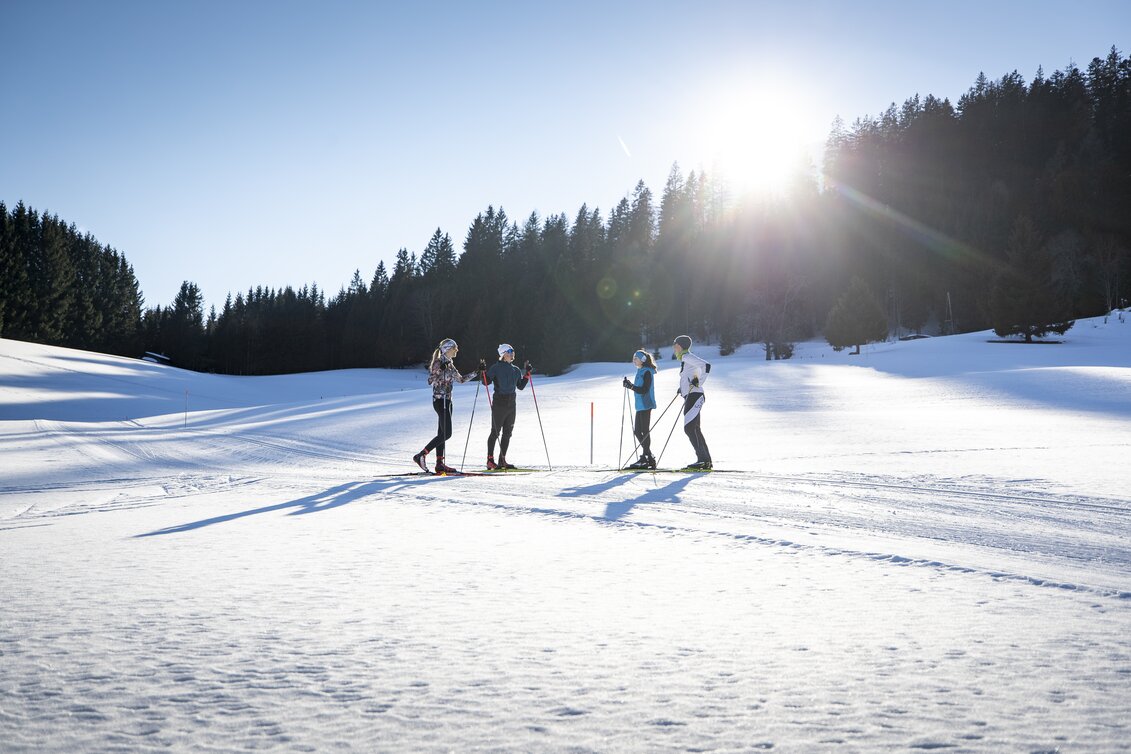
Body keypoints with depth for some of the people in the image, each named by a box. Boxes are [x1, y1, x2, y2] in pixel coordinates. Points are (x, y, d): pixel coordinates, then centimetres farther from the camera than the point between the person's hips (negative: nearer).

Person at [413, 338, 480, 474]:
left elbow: (461, 379, 21)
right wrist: (442, 371, -28)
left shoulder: (450, 364, 16)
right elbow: (431, 381, -16)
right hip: (440, 400, -9)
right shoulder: (439, 363, -11)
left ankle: (439, 464, 9)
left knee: (442, 433, 8)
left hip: (447, 400, 9)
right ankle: (421, 455, -10)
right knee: (446, 433, -13)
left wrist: (476, 372, 16)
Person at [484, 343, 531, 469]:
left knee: (507, 433, 8)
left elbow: (520, 386, 17)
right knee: (495, 432, -5)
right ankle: (490, 460, 0)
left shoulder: (516, 370, 13)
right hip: (499, 403, -6)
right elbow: (487, 382, -7)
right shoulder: (496, 367, -5)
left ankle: (502, 460, 14)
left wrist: (527, 374, 12)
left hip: (511, 404, 6)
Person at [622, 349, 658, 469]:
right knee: (637, 430, 10)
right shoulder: (640, 371, 17)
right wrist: (630, 385, 7)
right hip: (640, 405, 10)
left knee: (645, 431, -7)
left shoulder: (647, 372, -12)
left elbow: (644, 390, -19)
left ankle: (647, 457, -3)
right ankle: (647, 456, 17)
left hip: (645, 405, -10)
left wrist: (631, 386, -26)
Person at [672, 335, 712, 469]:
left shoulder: (687, 357, -9)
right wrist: (683, 388, 22)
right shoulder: (684, 360, 20)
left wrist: (698, 383, -18)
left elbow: (706, 366, -20)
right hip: (690, 397, 10)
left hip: (694, 396, -10)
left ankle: (703, 459, -15)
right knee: (695, 429, 11)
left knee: (689, 428, -13)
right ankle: (706, 461, 13)